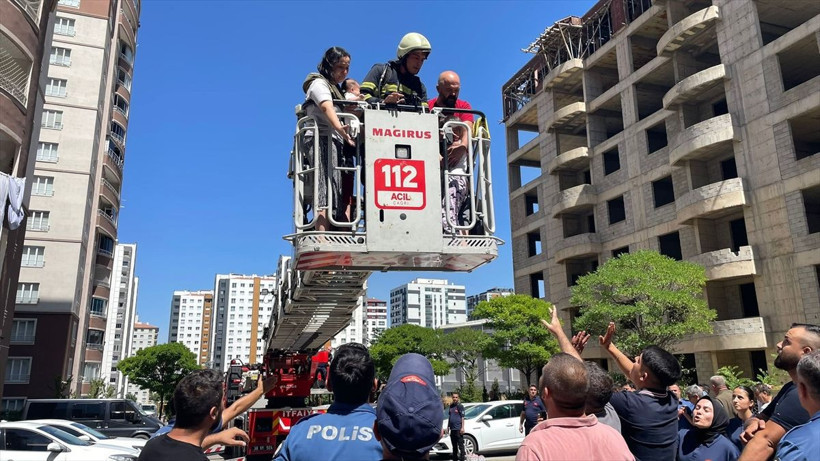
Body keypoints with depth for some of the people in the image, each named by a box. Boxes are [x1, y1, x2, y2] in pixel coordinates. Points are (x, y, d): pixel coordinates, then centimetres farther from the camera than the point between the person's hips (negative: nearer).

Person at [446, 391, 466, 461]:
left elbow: (462, 417, -8)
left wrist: (462, 428, -14)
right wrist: (448, 427, 18)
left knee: (460, 445, -5)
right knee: (454, 445, 13)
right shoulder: (451, 406, 13)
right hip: (452, 429, 7)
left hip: (458, 429, -7)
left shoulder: (460, 406, -5)